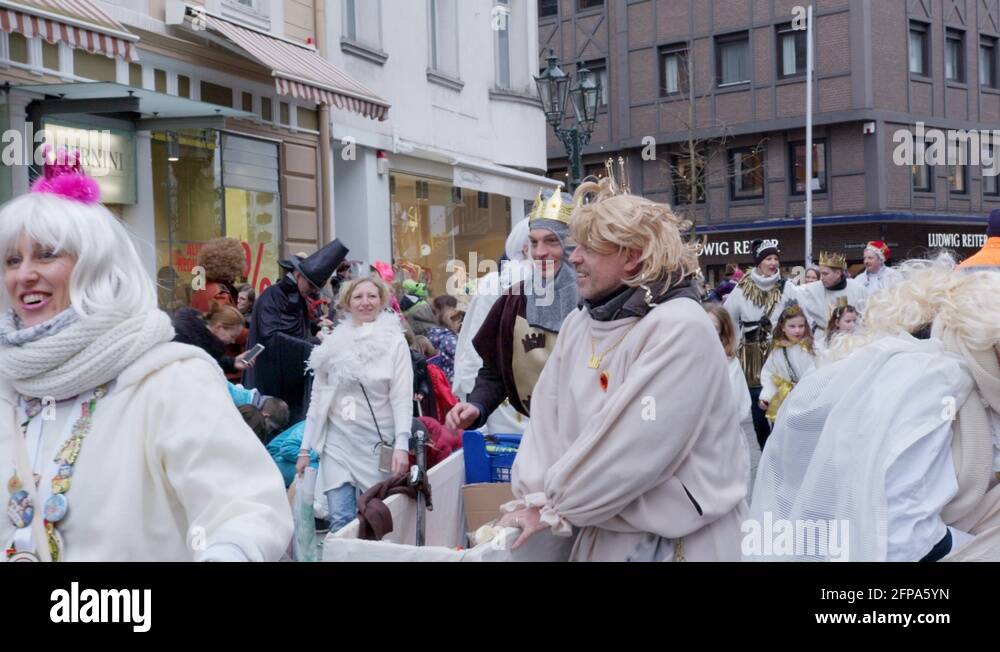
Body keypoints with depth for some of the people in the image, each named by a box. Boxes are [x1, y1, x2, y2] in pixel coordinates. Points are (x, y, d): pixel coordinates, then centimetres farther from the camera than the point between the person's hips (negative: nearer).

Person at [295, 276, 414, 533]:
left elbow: (402, 398, -7)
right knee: (340, 520, -5)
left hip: (378, 443, -2)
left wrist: (402, 446, -17)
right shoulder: (334, 342, 6)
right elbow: (317, 397, 11)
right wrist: (305, 448, 8)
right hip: (338, 440, 2)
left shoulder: (394, 341, -3)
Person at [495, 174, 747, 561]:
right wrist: (536, 496, -13)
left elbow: (639, 447, -23)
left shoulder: (680, 329, -17)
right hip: (599, 528, 6)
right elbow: (547, 417, 2)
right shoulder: (578, 324, 7)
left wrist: (553, 507, -16)